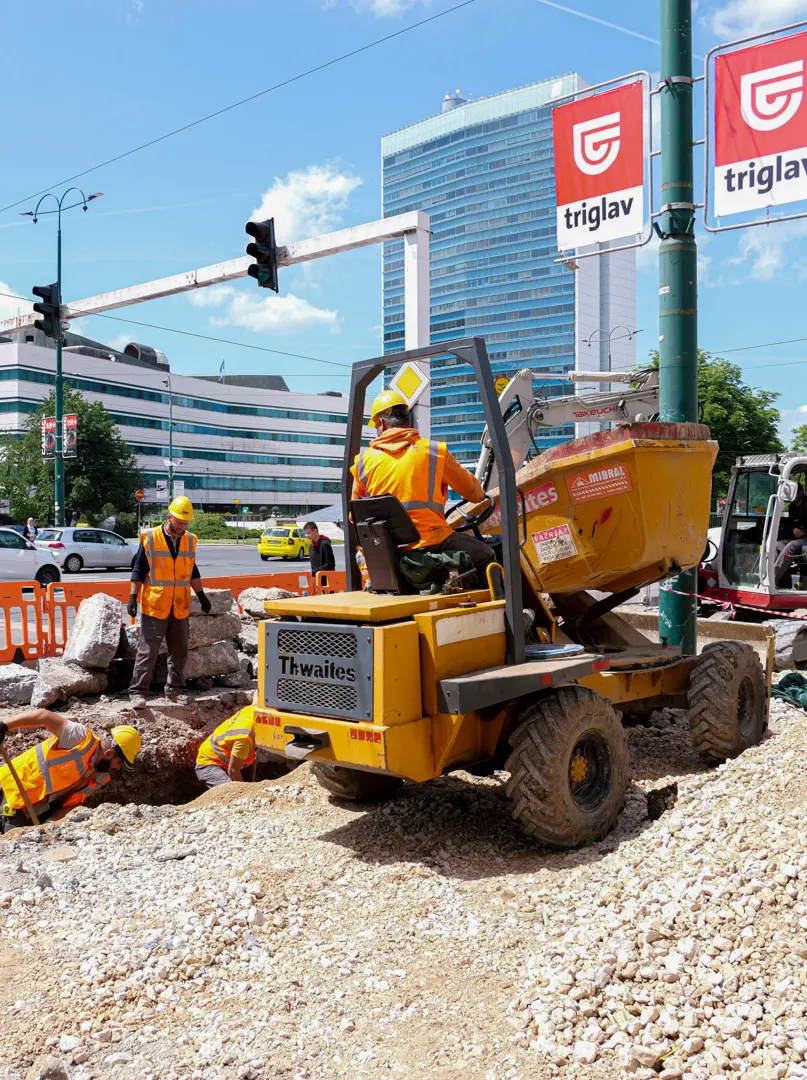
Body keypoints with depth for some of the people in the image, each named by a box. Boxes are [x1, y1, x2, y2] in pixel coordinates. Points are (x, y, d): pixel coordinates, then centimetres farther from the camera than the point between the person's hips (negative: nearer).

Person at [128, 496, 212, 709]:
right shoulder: (150, 538, -6)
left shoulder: (190, 540, 8)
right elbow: (139, 570, -3)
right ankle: (137, 692, 4)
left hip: (180, 608, 5)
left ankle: (174, 690, 23)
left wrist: (201, 596, 16)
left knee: (179, 652, 11)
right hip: (154, 607, -5)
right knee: (147, 651, -3)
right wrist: (133, 597, -8)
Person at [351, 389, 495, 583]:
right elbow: (472, 491, 13)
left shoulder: (364, 461, 8)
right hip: (431, 543, -3)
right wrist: (481, 496, 37)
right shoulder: (434, 451, 2)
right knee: (484, 555, 15)